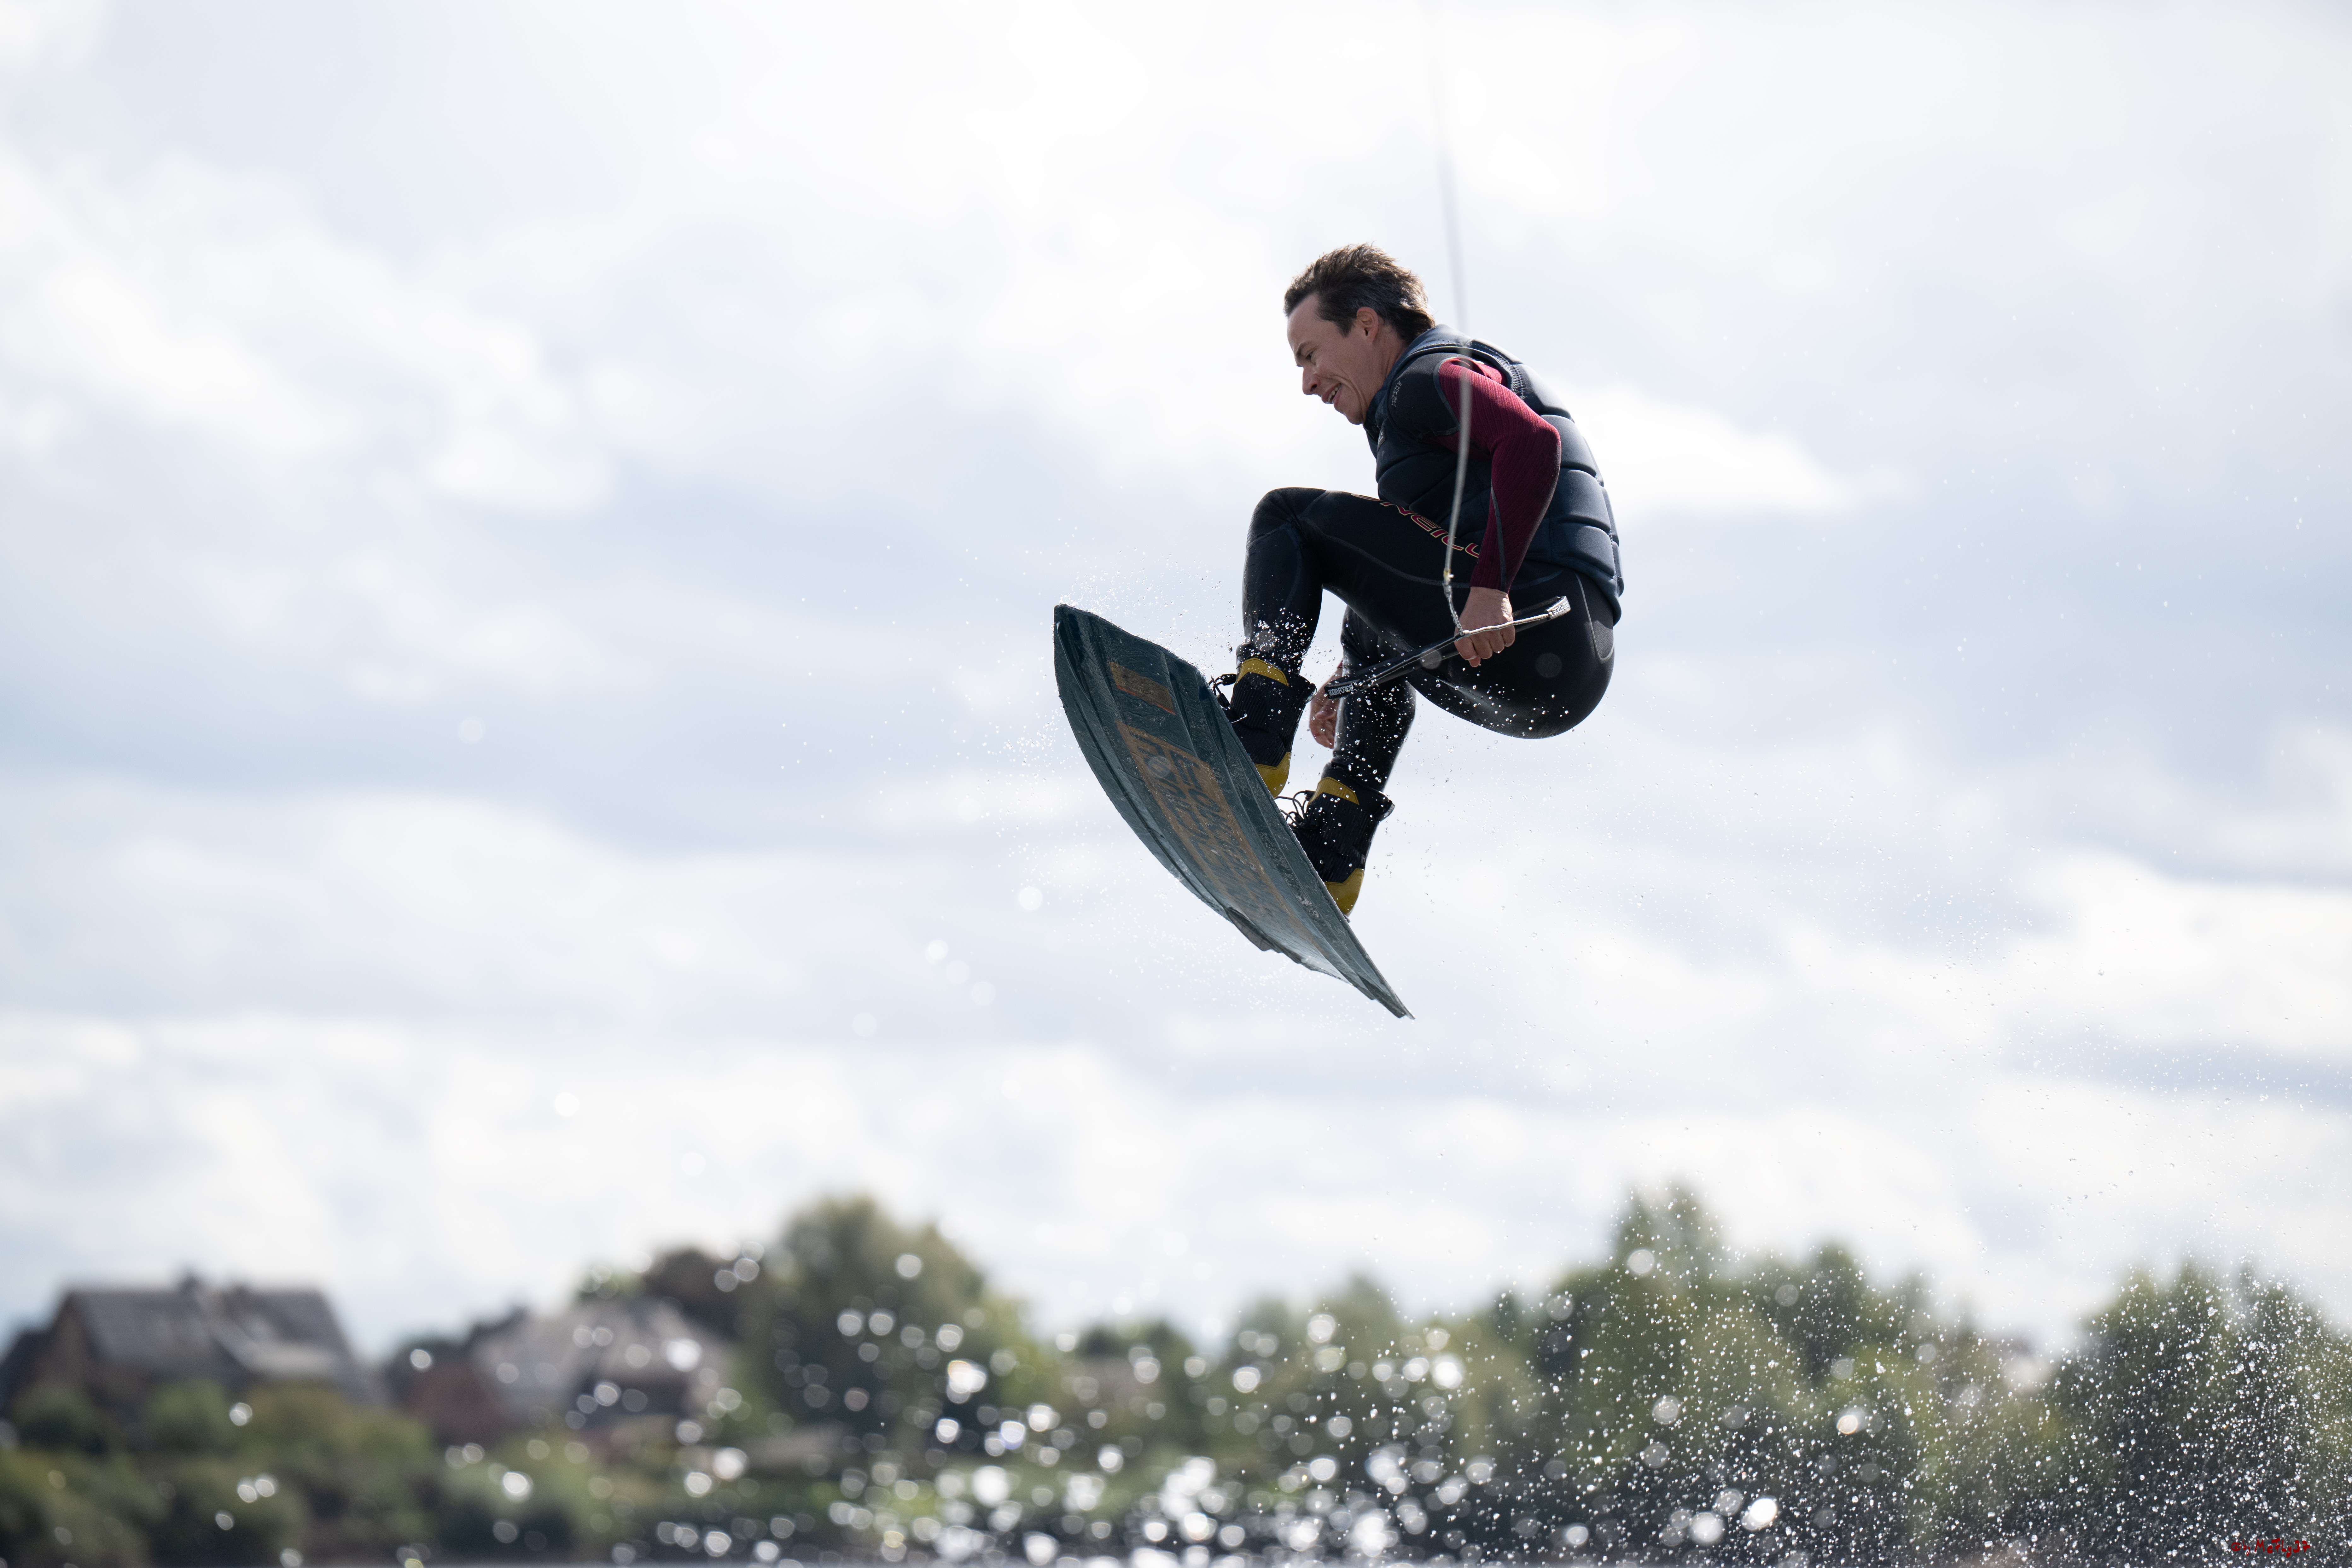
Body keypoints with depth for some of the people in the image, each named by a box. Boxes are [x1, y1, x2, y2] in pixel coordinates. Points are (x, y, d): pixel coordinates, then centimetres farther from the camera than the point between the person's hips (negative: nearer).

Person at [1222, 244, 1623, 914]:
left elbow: (1533, 443, -21)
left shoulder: (1429, 375, -1)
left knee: (1288, 519, -1)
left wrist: (1490, 588, -26)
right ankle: (1329, 859, 26)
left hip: (1528, 632, -10)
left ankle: (1251, 752, -15)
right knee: (1378, 635, 40)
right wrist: (1347, 676, 39)